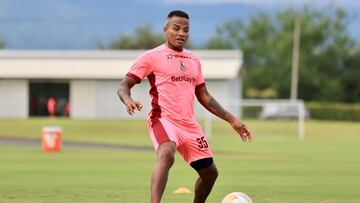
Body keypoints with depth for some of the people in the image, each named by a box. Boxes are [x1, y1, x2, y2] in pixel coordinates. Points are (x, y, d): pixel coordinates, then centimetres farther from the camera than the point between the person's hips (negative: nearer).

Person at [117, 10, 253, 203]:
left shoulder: (193, 60, 18)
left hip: (189, 124, 7)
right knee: (167, 154, -37)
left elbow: (204, 97, 25)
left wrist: (231, 119, 20)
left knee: (210, 172, 12)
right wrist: (128, 101, -26)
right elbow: (123, 86, -3)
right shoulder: (151, 57, 0)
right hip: (163, 119, -7)